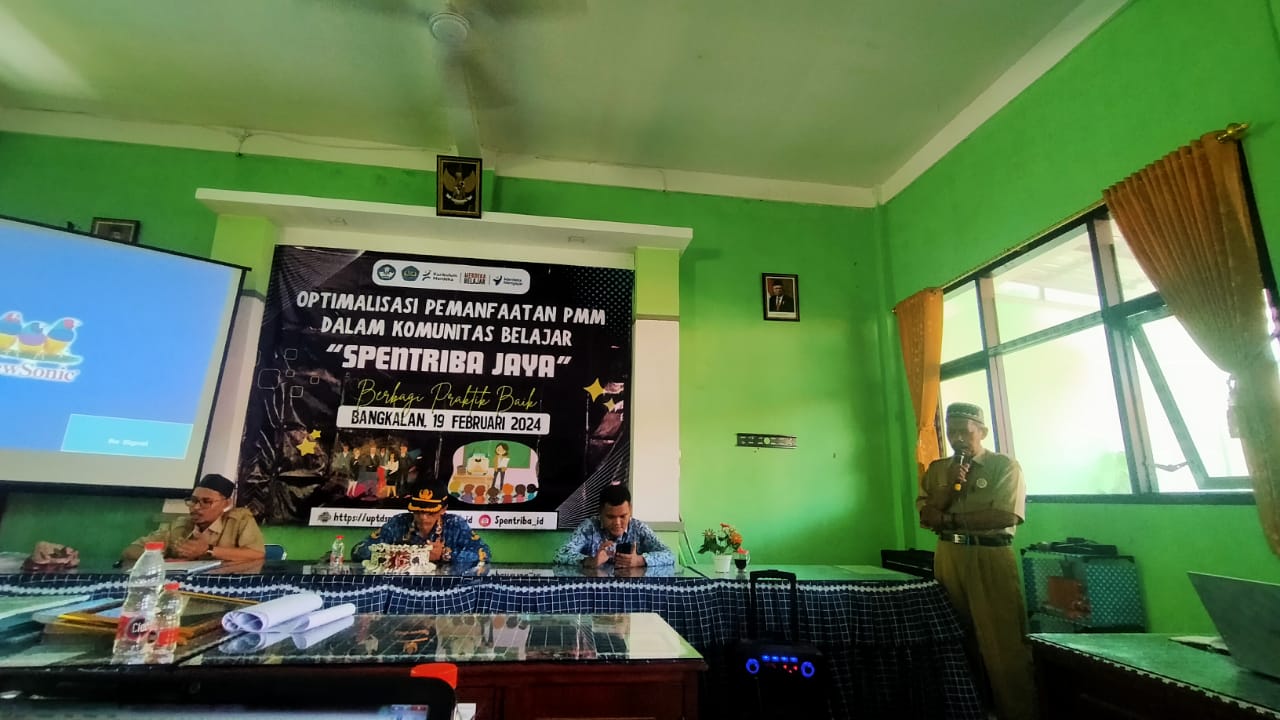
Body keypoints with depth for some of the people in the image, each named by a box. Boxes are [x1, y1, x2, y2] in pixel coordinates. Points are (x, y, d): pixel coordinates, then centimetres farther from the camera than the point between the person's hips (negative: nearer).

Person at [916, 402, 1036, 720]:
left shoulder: (1005, 465, -2)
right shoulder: (937, 469, 11)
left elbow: (1005, 515, -14)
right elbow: (924, 515, 4)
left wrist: (949, 519, -9)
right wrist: (950, 486, -10)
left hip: (991, 558, -4)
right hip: (948, 557, 4)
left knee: (1002, 642, -4)